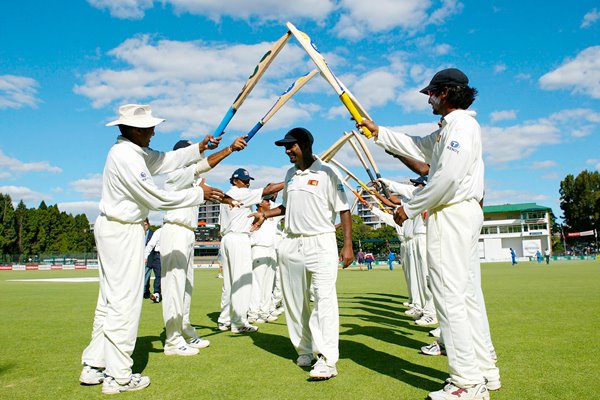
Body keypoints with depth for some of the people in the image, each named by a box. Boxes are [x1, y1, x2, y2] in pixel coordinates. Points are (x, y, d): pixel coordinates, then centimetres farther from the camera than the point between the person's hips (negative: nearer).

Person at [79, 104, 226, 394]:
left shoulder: (134, 151, 10)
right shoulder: (126, 157, -20)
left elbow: (166, 161, 17)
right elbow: (158, 198, -21)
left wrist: (200, 148, 9)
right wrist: (200, 194, -16)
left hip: (113, 229, 10)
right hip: (123, 232, -10)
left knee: (110, 300, 15)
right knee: (125, 301, -3)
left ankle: (93, 367, 25)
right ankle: (117, 377, 7)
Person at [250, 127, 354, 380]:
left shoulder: (326, 174, -6)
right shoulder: (290, 174, 13)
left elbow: (343, 209, -7)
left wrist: (348, 245, -14)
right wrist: (266, 214, 10)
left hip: (321, 243, -6)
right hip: (291, 244, 7)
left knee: (325, 299, -12)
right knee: (294, 301, 11)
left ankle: (327, 360, -10)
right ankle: (304, 350, 25)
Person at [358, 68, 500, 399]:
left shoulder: (461, 124, -11)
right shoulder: (447, 129, 20)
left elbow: (447, 177, -21)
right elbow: (417, 148, 30)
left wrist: (410, 208, -14)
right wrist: (378, 132, 31)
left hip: (452, 214, -11)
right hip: (461, 214, 11)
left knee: (450, 296, -8)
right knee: (469, 294, 13)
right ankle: (485, 371, 23)